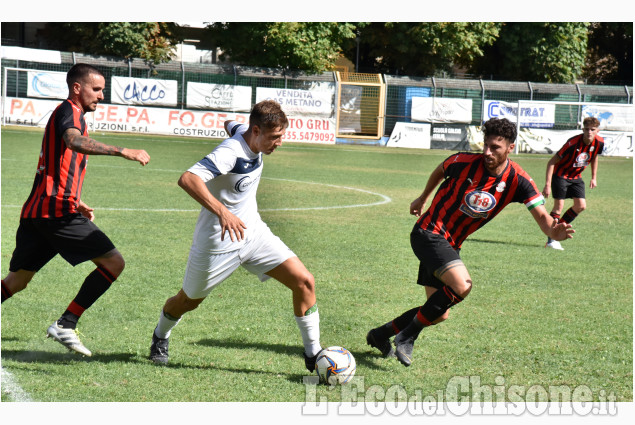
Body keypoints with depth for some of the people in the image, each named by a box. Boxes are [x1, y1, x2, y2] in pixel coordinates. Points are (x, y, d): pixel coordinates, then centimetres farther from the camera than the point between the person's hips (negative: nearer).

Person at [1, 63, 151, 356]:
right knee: (113, 262, -8)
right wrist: (122, 152, -38)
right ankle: (65, 325, -12)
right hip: (57, 210, -10)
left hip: (36, 212, 10)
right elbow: (74, 141, -30)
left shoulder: (64, 113, 26)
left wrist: (76, 204, 29)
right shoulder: (69, 111, -5)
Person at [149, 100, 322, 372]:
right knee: (188, 301, 15)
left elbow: (230, 125, 20)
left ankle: (313, 354, 3)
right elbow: (187, 179, -44)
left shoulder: (244, 132, -5)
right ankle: (160, 337, 48)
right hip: (218, 241, -7)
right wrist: (222, 211, -52)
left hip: (253, 232, 7)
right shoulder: (230, 152, -30)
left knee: (304, 282, -8)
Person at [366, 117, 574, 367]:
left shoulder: (518, 182, -10)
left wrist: (553, 231, -39)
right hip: (429, 232, -6)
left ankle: (381, 335, 29)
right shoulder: (465, 163, -15)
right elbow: (441, 170, 8)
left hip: (450, 244, 6)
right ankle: (406, 337, -16)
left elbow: (541, 215, -16)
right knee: (462, 285, -28)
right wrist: (423, 198, 23)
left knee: (439, 313, 9)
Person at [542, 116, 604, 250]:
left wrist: (594, 178, 15)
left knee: (581, 206, -4)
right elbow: (552, 162, -24)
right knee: (559, 206, -13)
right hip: (560, 175, -6)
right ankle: (551, 240, -6)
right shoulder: (573, 143, -29)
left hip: (576, 177, 6)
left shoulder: (599, 142, -12)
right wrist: (547, 184, -29)